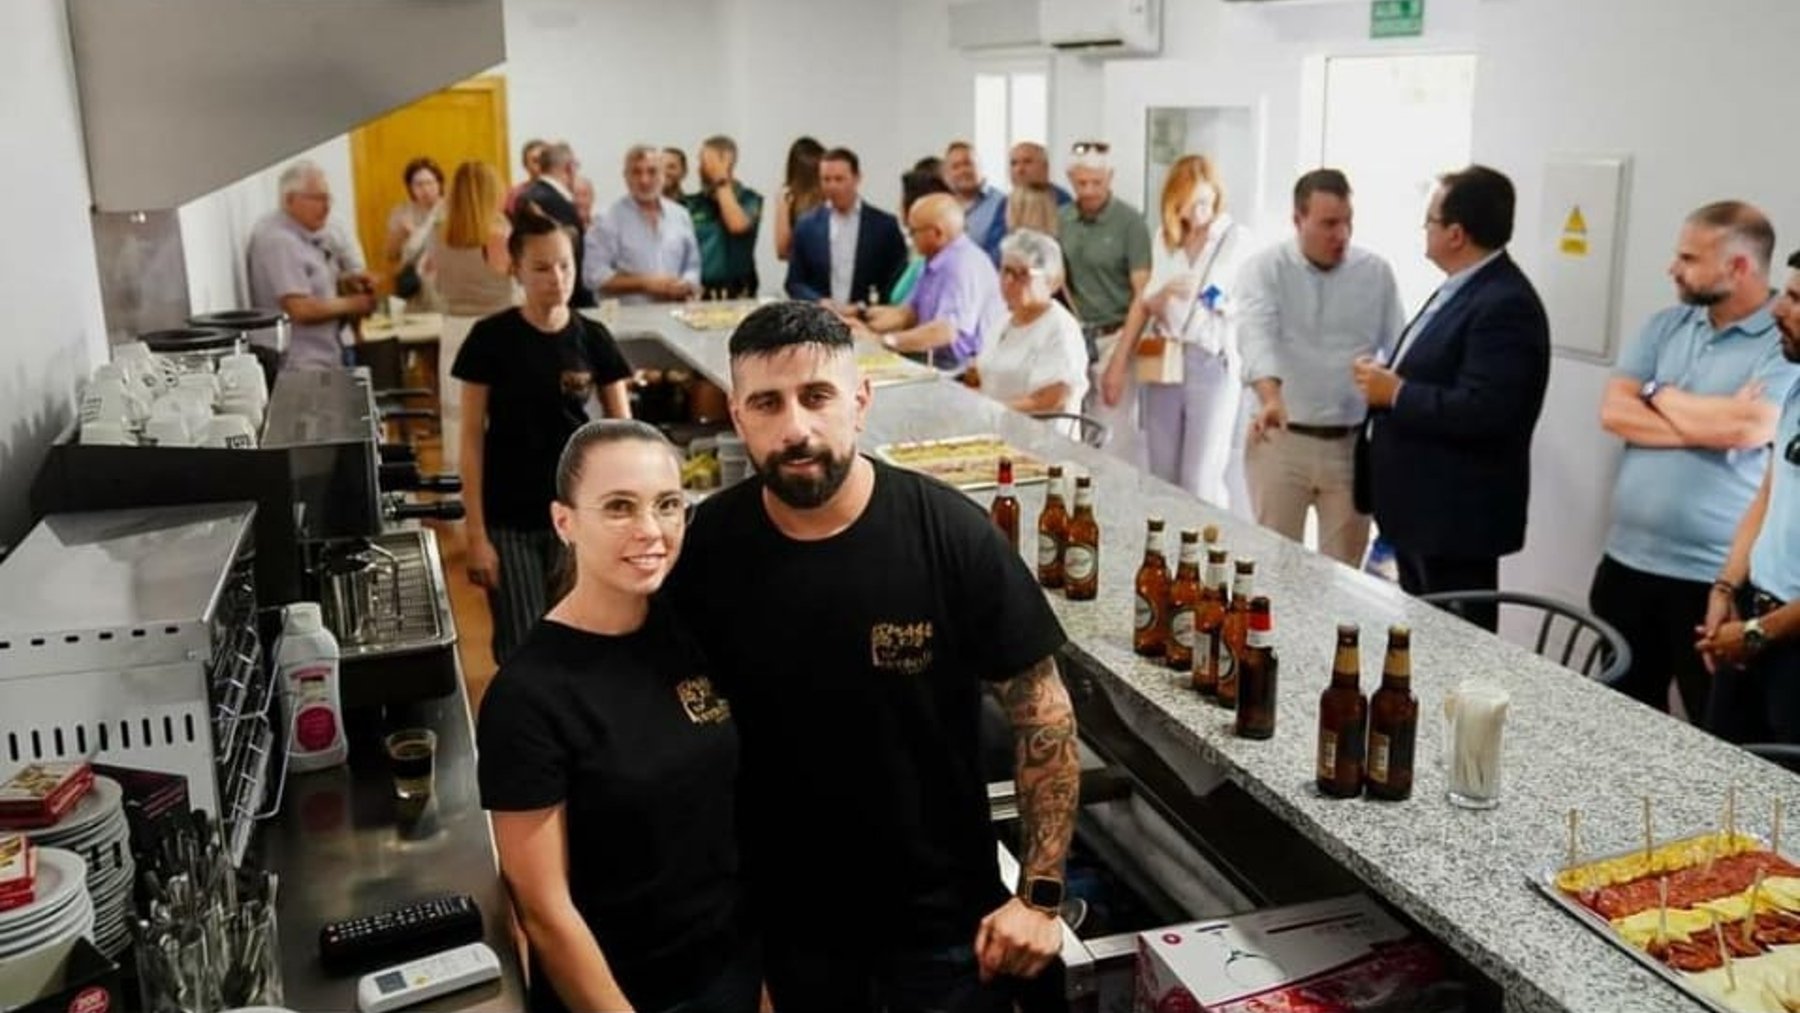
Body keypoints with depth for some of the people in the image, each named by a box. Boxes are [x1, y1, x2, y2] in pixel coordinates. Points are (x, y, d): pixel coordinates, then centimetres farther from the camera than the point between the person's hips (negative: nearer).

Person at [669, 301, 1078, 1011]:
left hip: (942, 908, -2)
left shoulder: (953, 533, -19)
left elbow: (1042, 712, -11)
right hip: (783, 912, 2)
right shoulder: (708, 546, -12)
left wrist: (1039, 895, -11)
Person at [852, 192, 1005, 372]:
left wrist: (882, 340, -27)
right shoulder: (935, 261, 11)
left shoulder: (965, 265, -18)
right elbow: (908, 313, 15)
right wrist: (861, 325, 0)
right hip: (935, 363, 8)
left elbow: (946, 331, -28)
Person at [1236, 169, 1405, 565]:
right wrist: (1271, 396, -39)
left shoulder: (1377, 273, 6)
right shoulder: (1264, 269, -4)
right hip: (1281, 439, -2)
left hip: (1353, 442, 2)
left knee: (1345, 569, 8)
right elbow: (1257, 335, -21)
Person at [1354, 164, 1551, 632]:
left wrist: (1394, 393, -19)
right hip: (1421, 508, 10)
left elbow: (1481, 413, -29)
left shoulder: (1505, 304, -20)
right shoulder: (1461, 290, 13)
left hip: (1456, 516, -10)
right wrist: (1384, 377, 3)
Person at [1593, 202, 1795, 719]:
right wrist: (1710, 422, -14)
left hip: (1715, 578, -5)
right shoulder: (1665, 326, 9)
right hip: (1628, 561, 5)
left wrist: (1660, 394, -7)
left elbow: (1747, 427, -24)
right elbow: (1613, 412, -2)